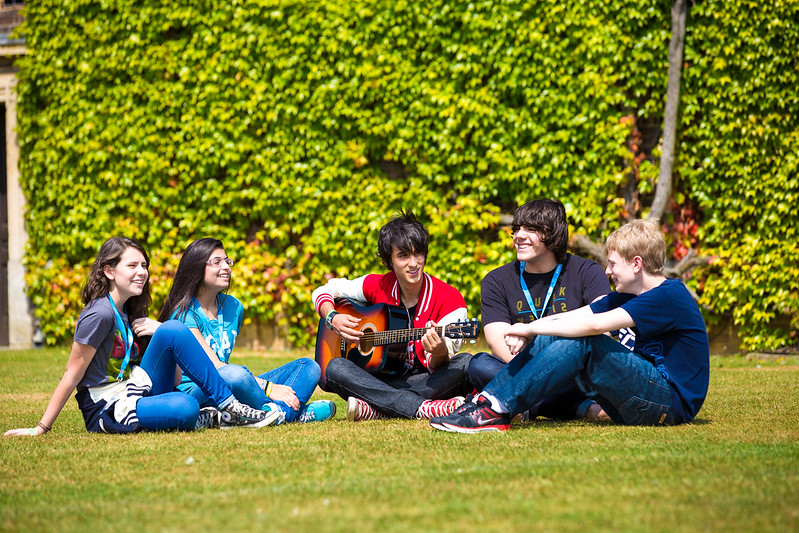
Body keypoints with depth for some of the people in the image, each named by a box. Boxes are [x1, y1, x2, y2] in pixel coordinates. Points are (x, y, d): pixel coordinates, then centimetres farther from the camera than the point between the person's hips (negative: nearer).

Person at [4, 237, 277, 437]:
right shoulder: (100, 314, -14)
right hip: (105, 414, -9)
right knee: (185, 409, -37)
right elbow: (71, 377, -12)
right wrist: (40, 429, -10)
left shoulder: (129, 313, 12)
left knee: (172, 330, -11)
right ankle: (212, 418, -3)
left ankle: (230, 406, -11)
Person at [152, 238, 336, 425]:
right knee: (233, 374, -42)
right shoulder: (184, 313, -9)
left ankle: (281, 410, -37)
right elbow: (214, 366, -18)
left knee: (308, 366, -4)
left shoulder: (234, 307, 15)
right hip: (195, 391, -8)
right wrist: (268, 387, -24)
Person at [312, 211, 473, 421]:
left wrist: (439, 353, -37)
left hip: (425, 381, -2)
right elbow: (324, 291, 13)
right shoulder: (377, 286, -1)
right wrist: (332, 318, -8)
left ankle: (375, 409, -35)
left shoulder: (449, 299, -9)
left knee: (466, 363, -31)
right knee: (335, 368, -26)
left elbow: (437, 368, -12)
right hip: (383, 378, 2)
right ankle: (423, 408, -38)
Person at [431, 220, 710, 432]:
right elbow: (571, 317, 7)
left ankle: (496, 410, -28)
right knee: (555, 338, -6)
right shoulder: (628, 294, 15)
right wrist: (527, 332, -12)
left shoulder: (670, 296, -16)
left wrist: (531, 329, -17)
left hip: (672, 402, -9)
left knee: (582, 342, -26)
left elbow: (594, 324, -25)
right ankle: (487, 399, -14)